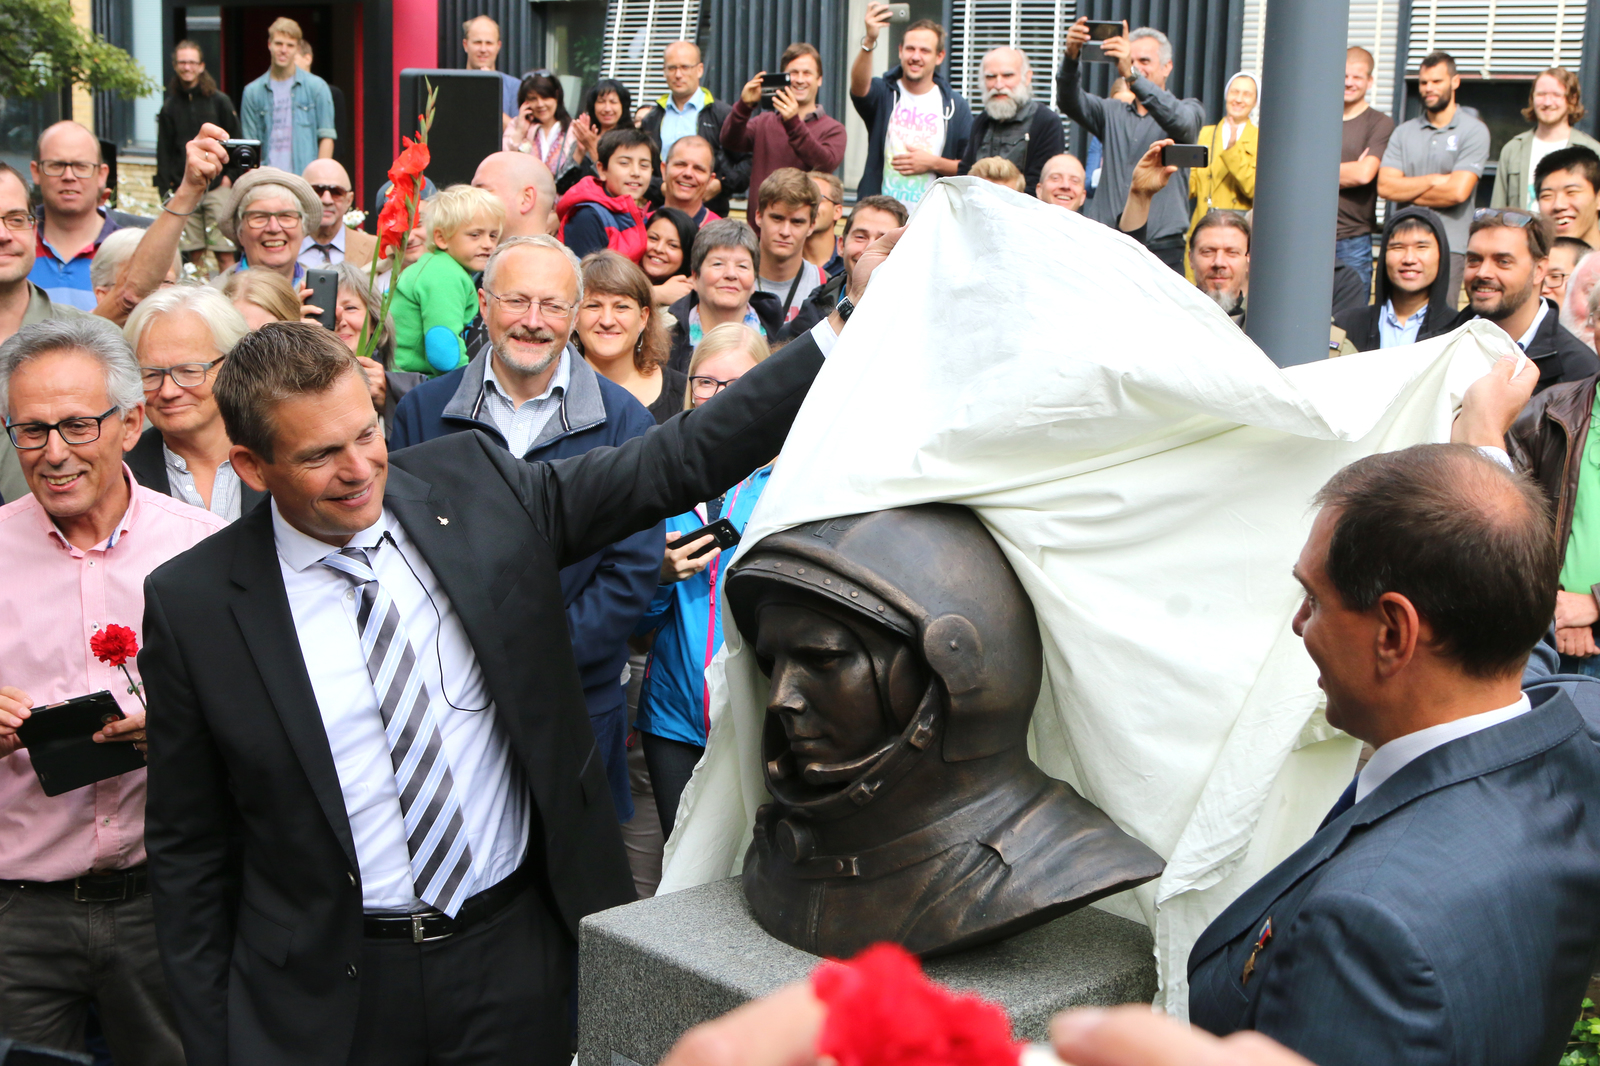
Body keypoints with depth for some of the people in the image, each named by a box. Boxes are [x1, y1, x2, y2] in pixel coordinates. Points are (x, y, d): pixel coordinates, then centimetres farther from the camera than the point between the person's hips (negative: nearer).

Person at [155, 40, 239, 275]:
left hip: (217, 187, -2)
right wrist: (166, 190, 3)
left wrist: (230, 175, -4)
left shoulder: (219, 101, 5)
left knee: (224, 254, -8)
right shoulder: (170, 107, 12)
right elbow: (164, 152, 12)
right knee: (193, 255, 1)